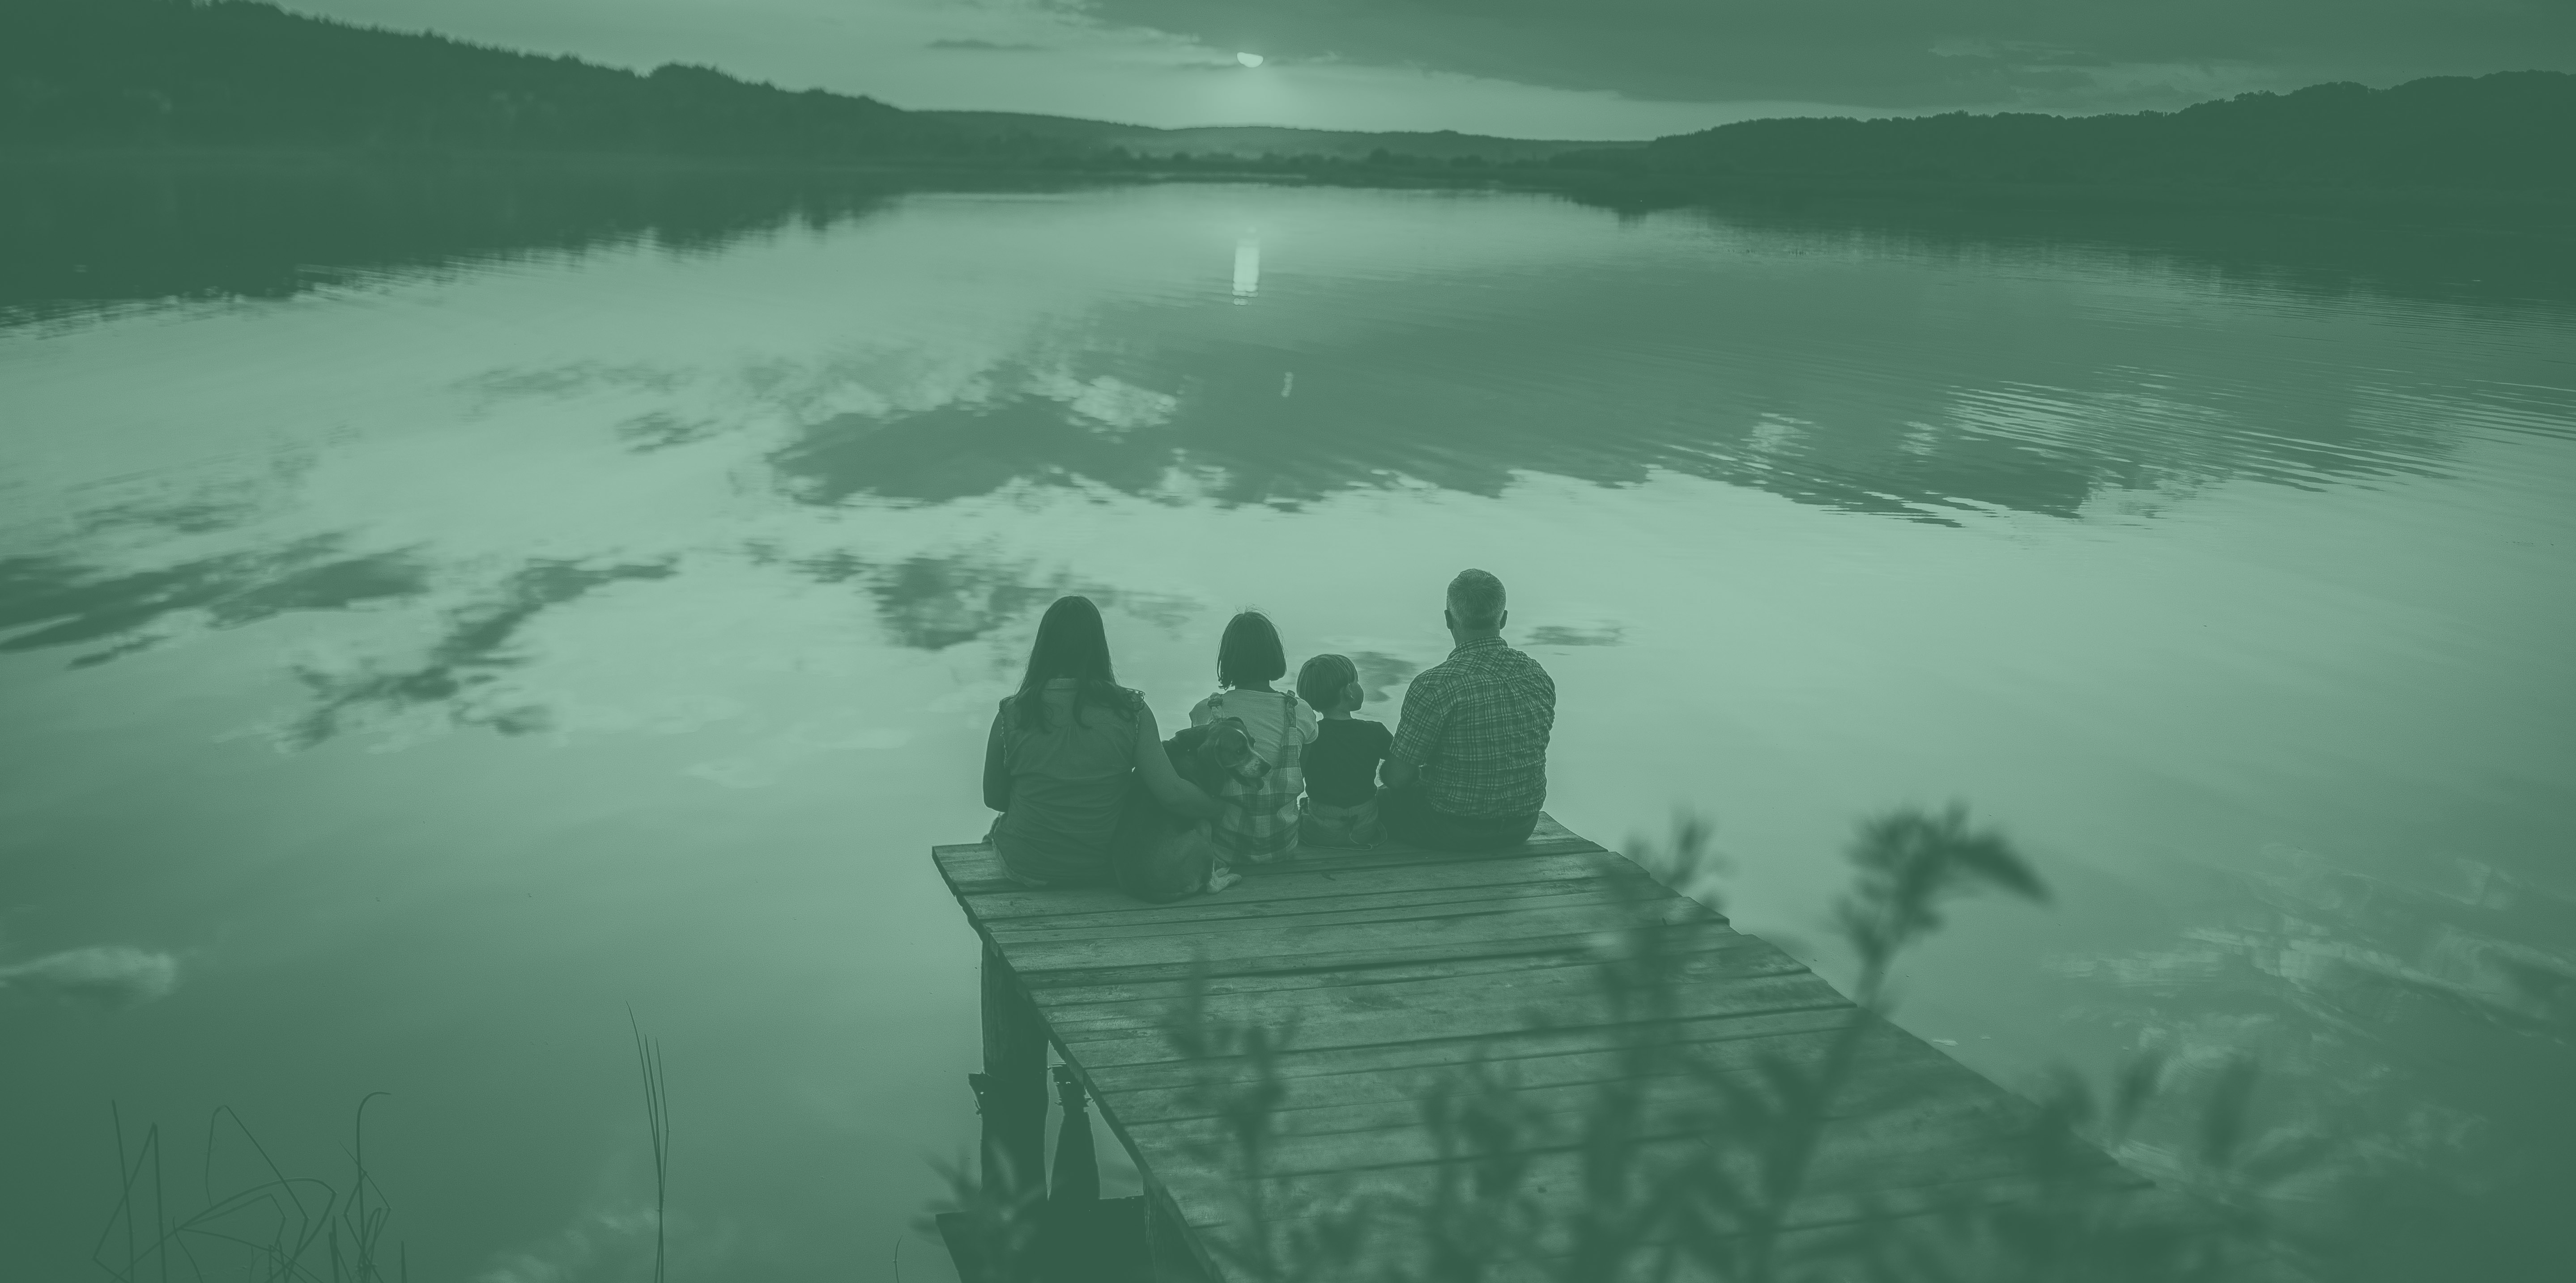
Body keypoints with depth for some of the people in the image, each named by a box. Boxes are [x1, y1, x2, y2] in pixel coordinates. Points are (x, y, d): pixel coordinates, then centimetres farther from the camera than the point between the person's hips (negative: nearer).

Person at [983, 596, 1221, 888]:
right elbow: (1171, 792, -19)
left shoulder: (1013, 714, -14)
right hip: (1104, 868, 1)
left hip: (1028, 869, -1)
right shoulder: (1131, 711, -15)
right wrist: (1220, 808, -1)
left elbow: (993, 798, -1)